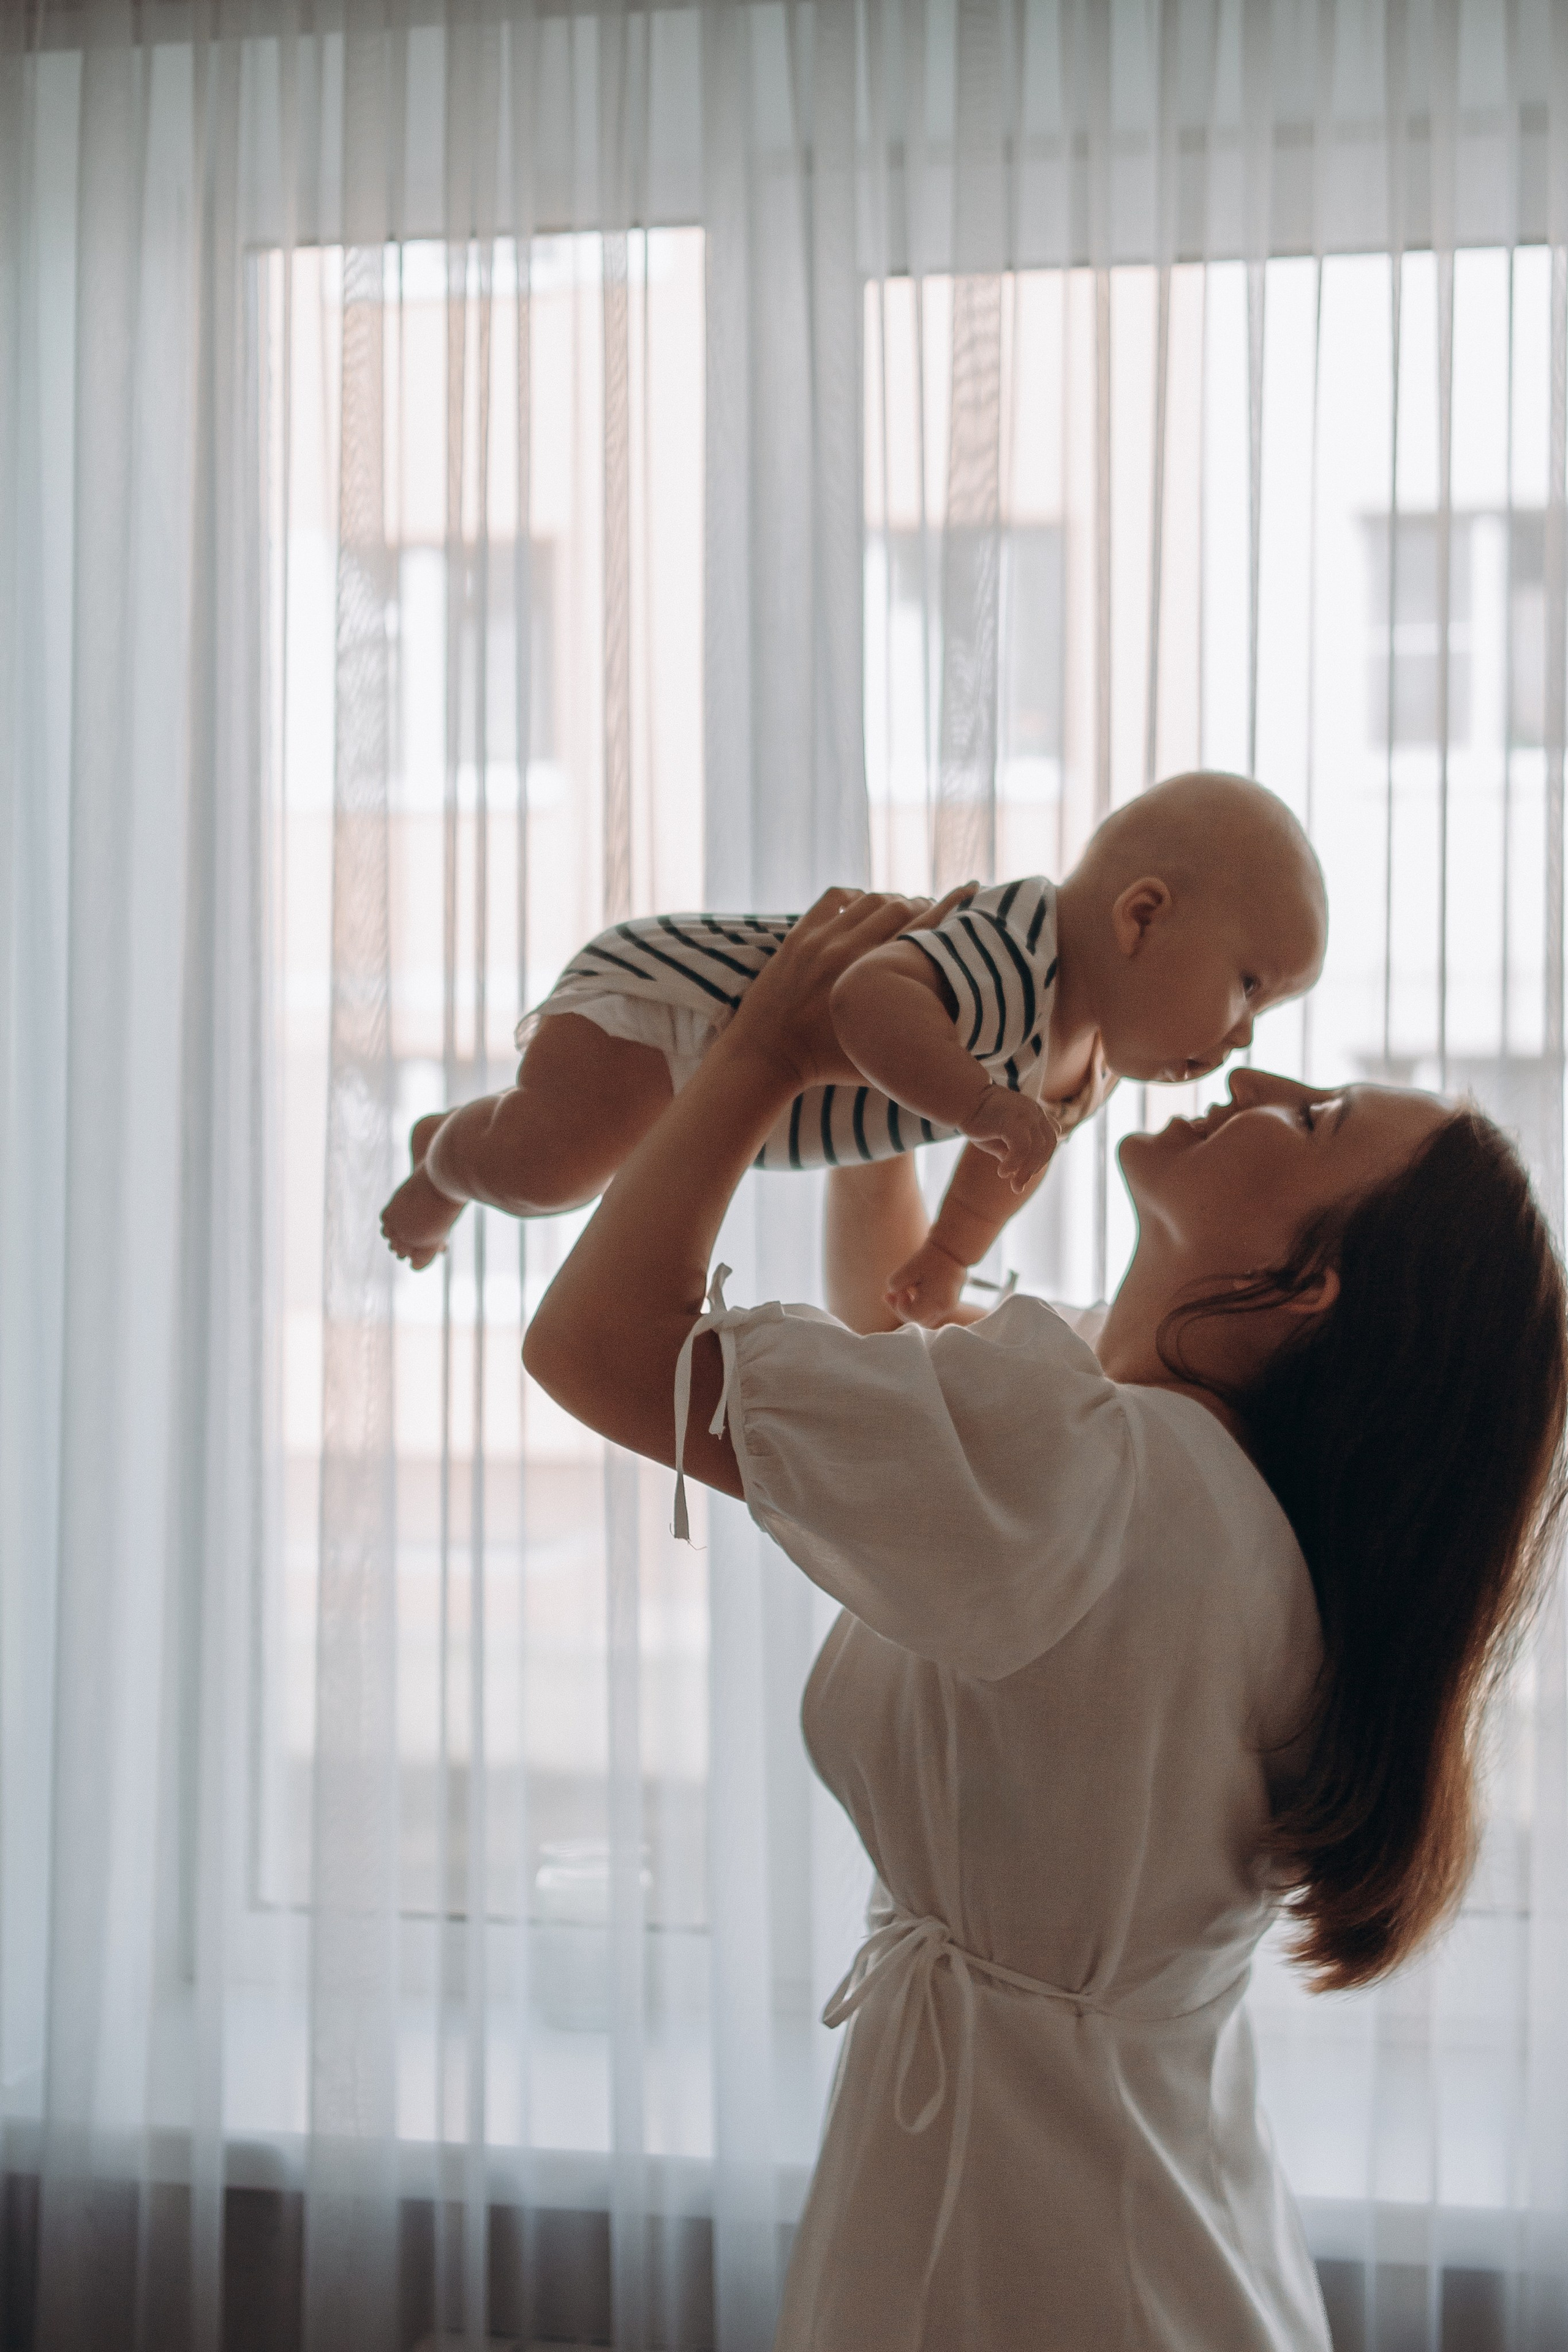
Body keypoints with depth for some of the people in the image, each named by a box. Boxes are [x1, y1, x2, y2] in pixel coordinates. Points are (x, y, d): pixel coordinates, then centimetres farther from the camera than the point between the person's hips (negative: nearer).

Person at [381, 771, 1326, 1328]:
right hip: (666, 986, -10)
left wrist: (949, 1257, 16)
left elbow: (1025, 1146, 17)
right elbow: (867, 999, -51)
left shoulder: (1097, 1053, -2)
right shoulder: (1016, 961, -36)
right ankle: (447, 1162, 5)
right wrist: (983, 1105, -55)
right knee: (549, 1165, -28)